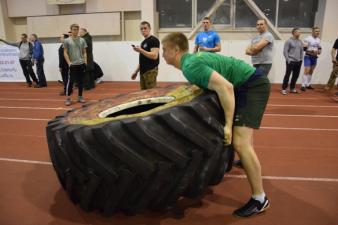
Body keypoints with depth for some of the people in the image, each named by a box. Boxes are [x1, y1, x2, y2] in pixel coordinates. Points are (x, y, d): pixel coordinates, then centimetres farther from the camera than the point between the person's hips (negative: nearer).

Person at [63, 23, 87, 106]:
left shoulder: (82, 40, 8)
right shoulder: (67, 41, 0)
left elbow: (84, 52, 11)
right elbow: (65, 53, -1)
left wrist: (85, 61, 1)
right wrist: (69, 63, -11)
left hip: (81, 64, 3)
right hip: (72, 65, -3)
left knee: (80, 81, 8)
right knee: (70, 81, -3)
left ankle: (80, 97, 18)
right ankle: (68, 98, 3)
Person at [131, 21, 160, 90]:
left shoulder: (154, 40, -7)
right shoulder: (143, 42, 20)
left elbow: (154, 56, -20)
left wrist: (140, 50, -24)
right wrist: (136, 71, 18)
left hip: (151, 71, -9)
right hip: (143, 71, 9)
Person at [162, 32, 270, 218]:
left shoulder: (190, 66, -21)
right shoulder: (192, 59, 9)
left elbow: (225, 87, -32)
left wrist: (228, 125, -29)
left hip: (253, 85, -10)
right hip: (246, 84, 10)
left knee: (240, 142, -17)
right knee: (240, 129, 29)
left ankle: (259, 199, -4)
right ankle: (247, 161, 55)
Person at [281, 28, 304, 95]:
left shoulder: (300, 42, 12)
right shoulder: (289, 41, -6)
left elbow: (301, 51, 18)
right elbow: (285, 51, -9)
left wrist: (301, 59, 10)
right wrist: (288, 60, -13)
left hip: (298, 62, 6)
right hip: (291, 61, -6)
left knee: (296, 76, 9)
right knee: (287, 75, -4)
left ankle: (292, 88, 20)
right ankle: (284, 89, 4)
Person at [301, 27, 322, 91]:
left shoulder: (318, 40, 10)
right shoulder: (308, 39, -11)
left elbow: (319, 48, 21)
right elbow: (304, 48, -15)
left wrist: (319, 51, 0)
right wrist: (312, 51, -22)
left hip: (315, 57, 7)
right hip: (308, 57, -7)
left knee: (311, 71, 11)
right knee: (306, 71, -12)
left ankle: (308, 84, 20)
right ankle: (303, 85, -8)